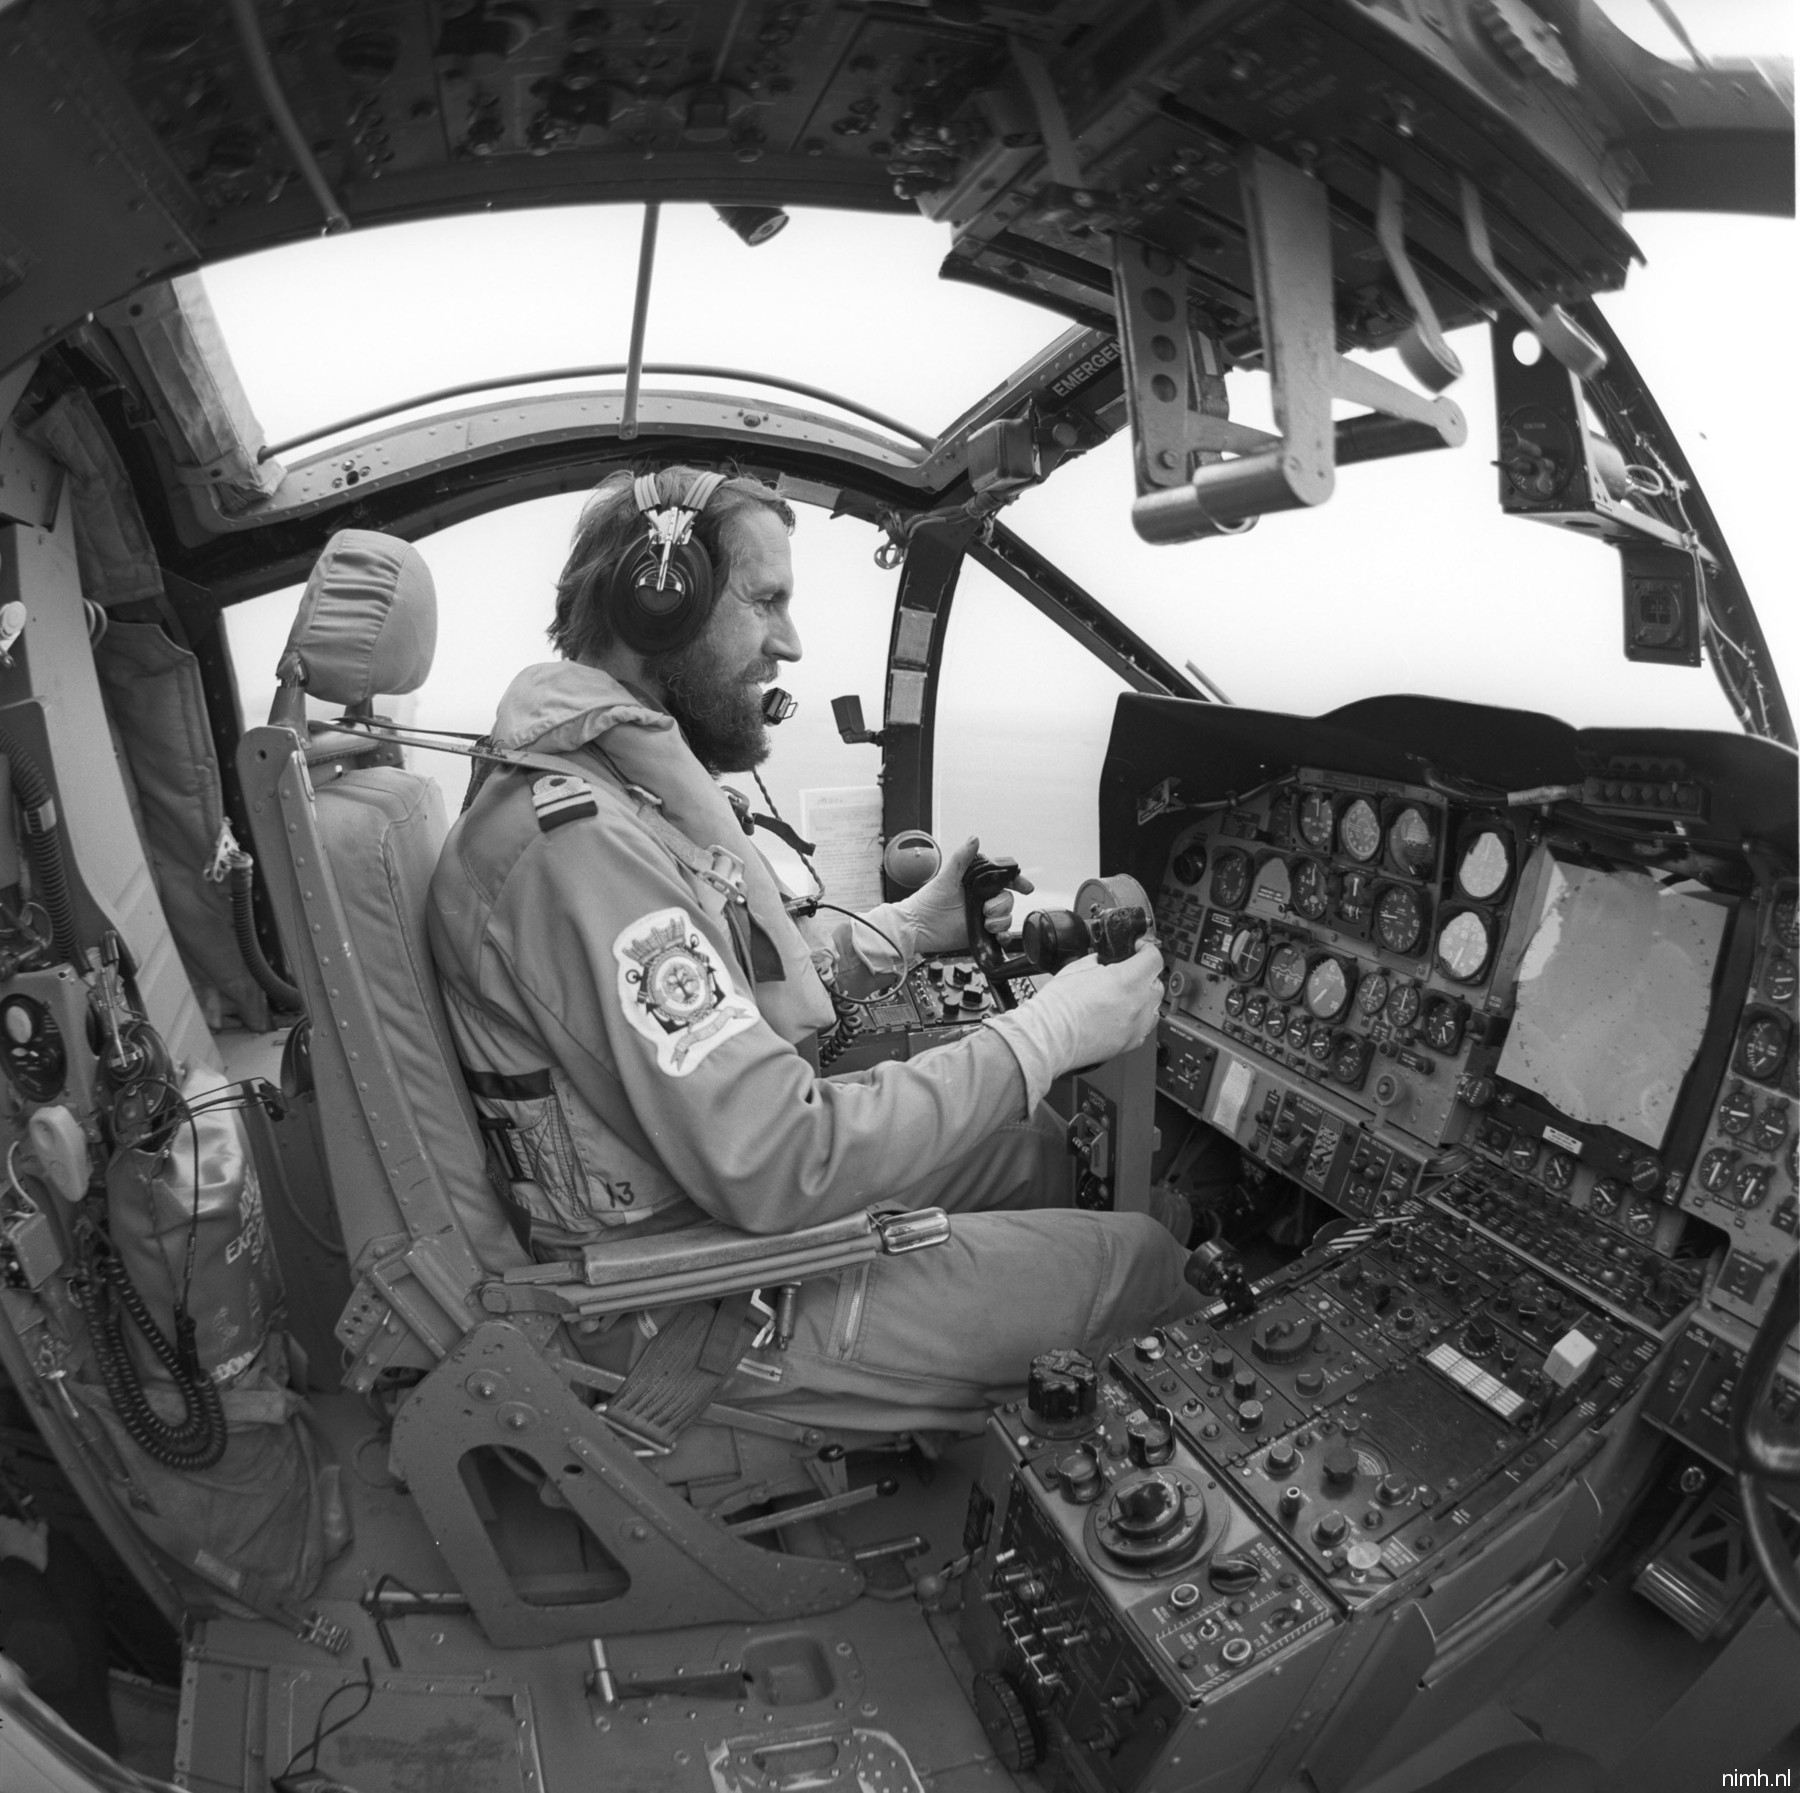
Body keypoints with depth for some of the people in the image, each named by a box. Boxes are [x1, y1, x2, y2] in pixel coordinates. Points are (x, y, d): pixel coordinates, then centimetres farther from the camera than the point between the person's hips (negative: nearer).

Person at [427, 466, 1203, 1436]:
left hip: (716, 1186, 10)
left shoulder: (617, 780, 6)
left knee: (1031, 1141, 17)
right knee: (1147, 1260, -5)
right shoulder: (579, 842, -29)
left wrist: (907, 929, 7)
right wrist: (1049, 1032, -24)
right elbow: (774, 1167, -32)